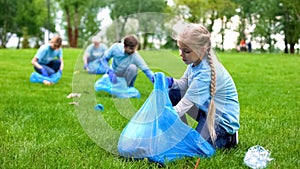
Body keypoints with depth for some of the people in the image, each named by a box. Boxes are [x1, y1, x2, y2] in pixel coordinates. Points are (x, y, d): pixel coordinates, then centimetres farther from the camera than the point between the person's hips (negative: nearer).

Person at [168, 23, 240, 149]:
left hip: (221, 118, -9)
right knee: (172, 94, -4)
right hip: (205, 108, 9)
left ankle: (229, 138, 6)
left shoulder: (205, 73, -32)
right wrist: (170, 82, -18)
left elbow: (183, 106, -30)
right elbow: (185, 84, 4)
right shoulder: (196, 61, -7)